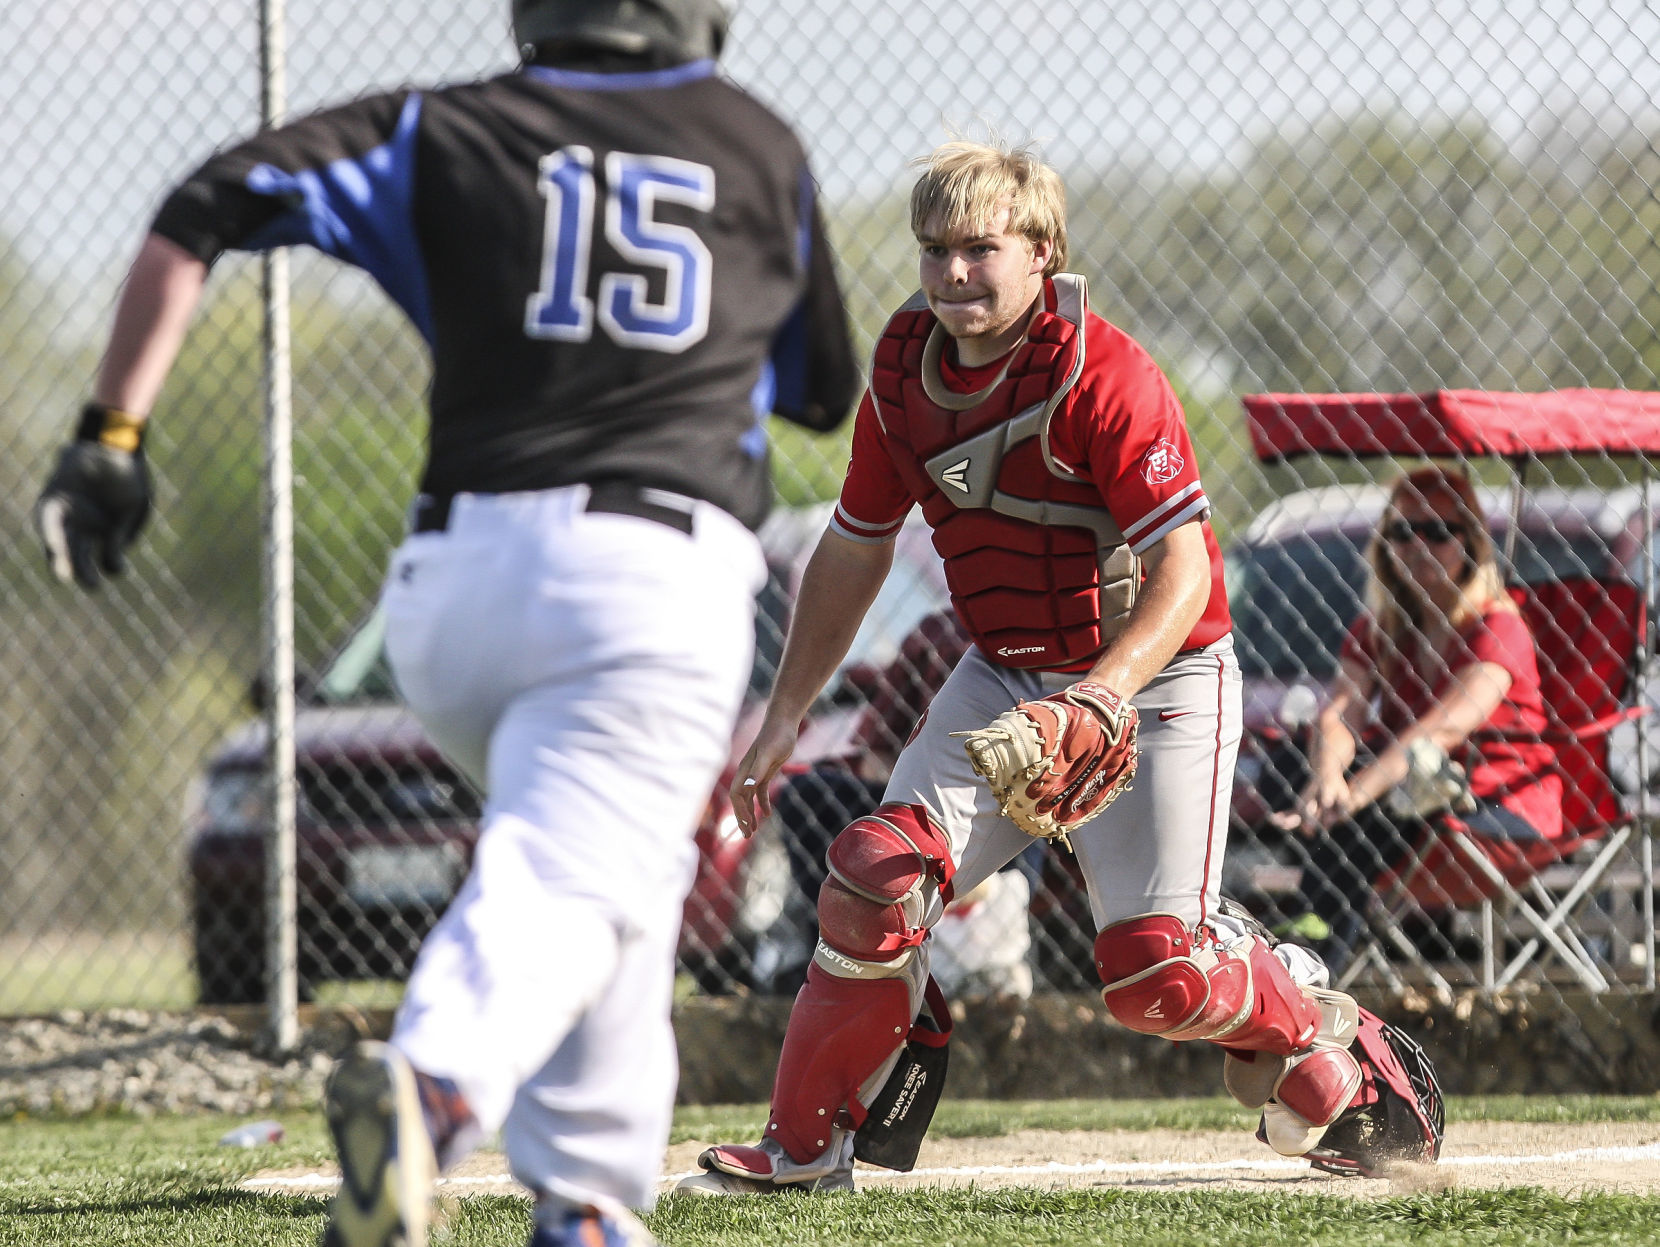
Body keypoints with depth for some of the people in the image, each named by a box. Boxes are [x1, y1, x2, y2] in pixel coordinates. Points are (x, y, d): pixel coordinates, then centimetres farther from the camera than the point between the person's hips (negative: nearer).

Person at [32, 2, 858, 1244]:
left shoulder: (446, 131, 14)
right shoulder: (763, 145, 17)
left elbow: (206, 208, 0)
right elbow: (829, 389, 29)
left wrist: (114, 431, -1)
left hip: (453, 579, 3)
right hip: (658, 575, -3)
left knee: (603, 857, 26)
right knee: (567, 885, -18)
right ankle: (434, 1084, -48)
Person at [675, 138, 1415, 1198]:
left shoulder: (1107, 377, -22)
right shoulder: (906, 369, -2)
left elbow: (1184, 567, -26)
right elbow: (856, 549, 11)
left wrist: (1110, 688, -43)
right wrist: (786, 715, 10)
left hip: (1157, 679, -5)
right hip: (1006, 676, 5)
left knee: (1156, 970, -15)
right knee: (880, 873, -14)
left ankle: (1305, 1022, 18)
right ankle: (808, 1144, -1)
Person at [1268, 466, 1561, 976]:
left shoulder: (1499, 628, -11)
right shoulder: (1376, 631, 7)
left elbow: (1451, 724, -29)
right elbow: (1337, 715, -12)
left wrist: (1358, 793, -44)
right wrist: (1327, 777, -38)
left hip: (1504, 811, -5)